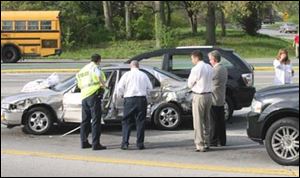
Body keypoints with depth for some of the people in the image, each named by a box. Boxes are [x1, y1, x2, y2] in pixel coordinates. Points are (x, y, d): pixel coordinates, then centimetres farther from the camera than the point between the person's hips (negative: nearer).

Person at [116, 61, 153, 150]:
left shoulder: (127, 75, 1)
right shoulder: (143, 75, 8)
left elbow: (120, 87, -3)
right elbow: (150, 88, 12)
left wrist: (119, 95, 15)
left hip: (129, 100, -2)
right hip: (141, 99, 2)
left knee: (127, 122, 4)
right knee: (140, 122, 6)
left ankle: (125, 143, -4)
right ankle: (140, 143, 5)